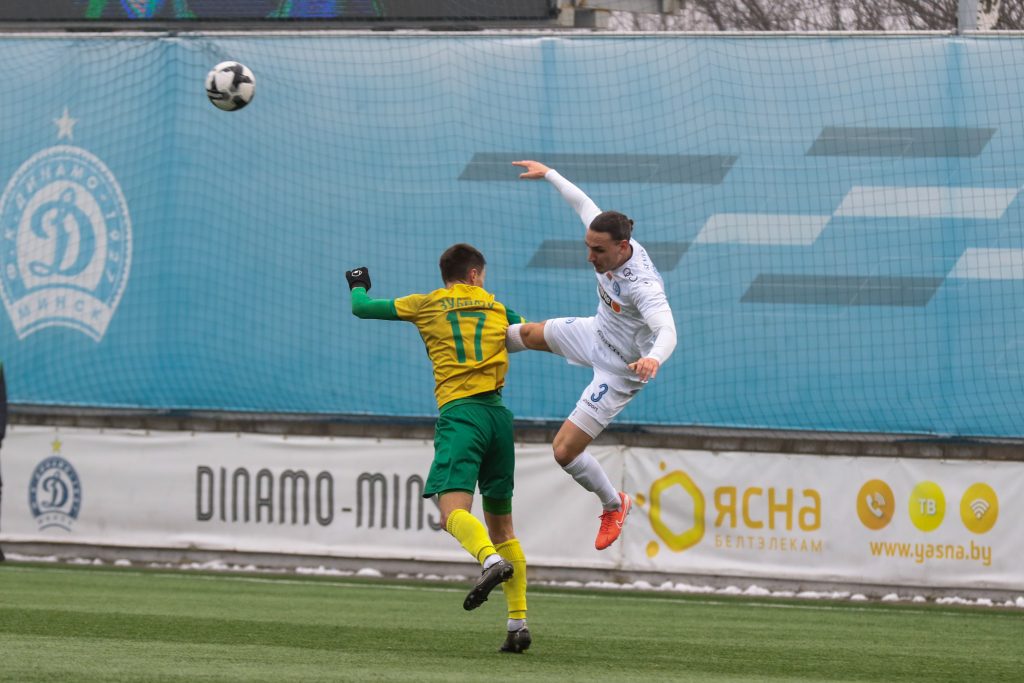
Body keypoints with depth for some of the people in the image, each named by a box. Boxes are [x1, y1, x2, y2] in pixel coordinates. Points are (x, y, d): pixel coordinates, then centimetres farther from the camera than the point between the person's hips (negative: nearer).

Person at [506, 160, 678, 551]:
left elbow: (667, 330, -55)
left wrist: (654, 358, -77)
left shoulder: (642, 286, -42)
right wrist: (548, 174, 13)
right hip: (597, 332, 8)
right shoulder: (607, 242, -20)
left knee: (564, 450, -8)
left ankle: (613, 505, 21)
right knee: (529, 334, 32)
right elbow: (582, 202, -1)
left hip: (619, 369, -8)